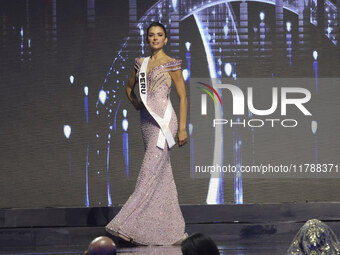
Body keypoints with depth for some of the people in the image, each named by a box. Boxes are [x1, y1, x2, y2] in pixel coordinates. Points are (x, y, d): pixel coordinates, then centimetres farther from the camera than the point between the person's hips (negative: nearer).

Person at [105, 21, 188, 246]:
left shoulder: (171, 64, -2)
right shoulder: (141, 63, 14)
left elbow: (183, 97, -4)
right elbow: (129, 87, 30)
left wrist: (183, 128, -9)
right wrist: (135, 102, 10)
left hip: (164, 122, -7)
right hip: (147, 122, 7)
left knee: (150, 172, -12)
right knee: (162, 175, 8)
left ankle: (129, 225, -17)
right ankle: (174, 231, 12)